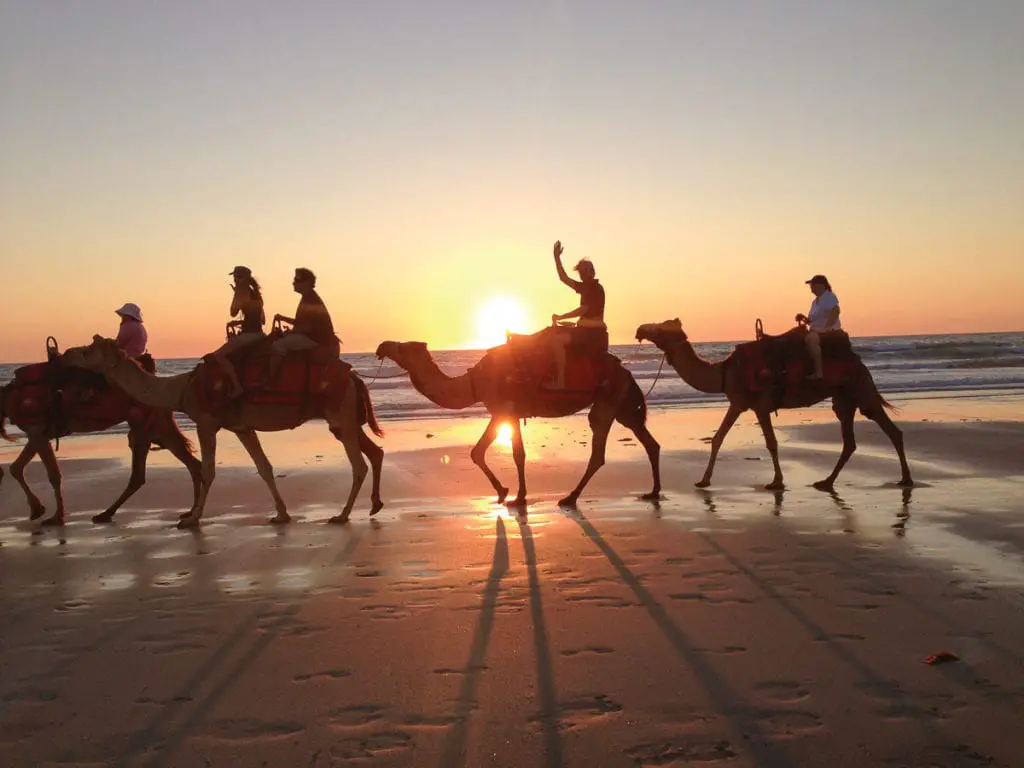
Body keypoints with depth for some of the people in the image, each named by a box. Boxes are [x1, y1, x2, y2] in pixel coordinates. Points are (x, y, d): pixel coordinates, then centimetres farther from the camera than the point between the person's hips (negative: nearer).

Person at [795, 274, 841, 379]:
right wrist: (804, 318, 5)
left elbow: (835, 311, -22)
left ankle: (818, 372, -40)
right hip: (816, 331, 10)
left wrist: (827, 327, -28)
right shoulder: (815, 301, 20)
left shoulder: (829, 297, -6)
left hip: (830, 332, -10)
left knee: (811, 338, -36)